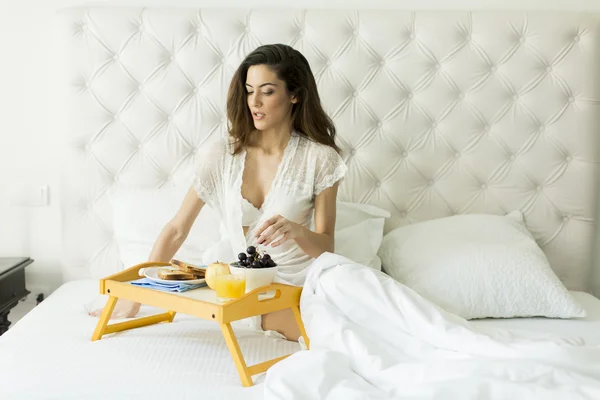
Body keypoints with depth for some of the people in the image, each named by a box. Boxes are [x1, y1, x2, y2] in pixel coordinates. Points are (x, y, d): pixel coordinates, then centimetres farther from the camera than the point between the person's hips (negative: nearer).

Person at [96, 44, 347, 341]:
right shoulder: (222, 155, -4)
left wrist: (295, 230, -28)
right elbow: (176, 230, 0)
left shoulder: (319, 158, -7)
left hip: (295, 282, 1)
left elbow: (326, 247, -4)